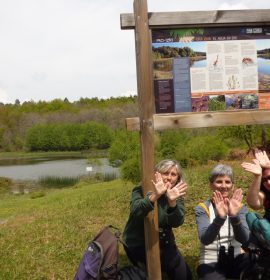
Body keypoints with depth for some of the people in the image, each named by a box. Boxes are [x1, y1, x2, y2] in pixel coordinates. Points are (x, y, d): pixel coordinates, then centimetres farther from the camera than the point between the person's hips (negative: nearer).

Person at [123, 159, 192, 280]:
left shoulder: (177, 195, -4)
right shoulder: (142, 190, -14)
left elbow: (177, 223, -21)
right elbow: (136, 212, -34)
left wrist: (172, 202, -39)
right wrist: (155, 196, -49)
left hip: (164, 243, 5)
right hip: (138, 244, -4)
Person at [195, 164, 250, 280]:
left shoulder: (240, 207, 2)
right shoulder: (202, 208, -5)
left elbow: (243, 239, -14)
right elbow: (205, 240, -20)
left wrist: (234, 216, -31)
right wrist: (220, 217, -35)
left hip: (236, 259, 2)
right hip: (210, 262, -2)